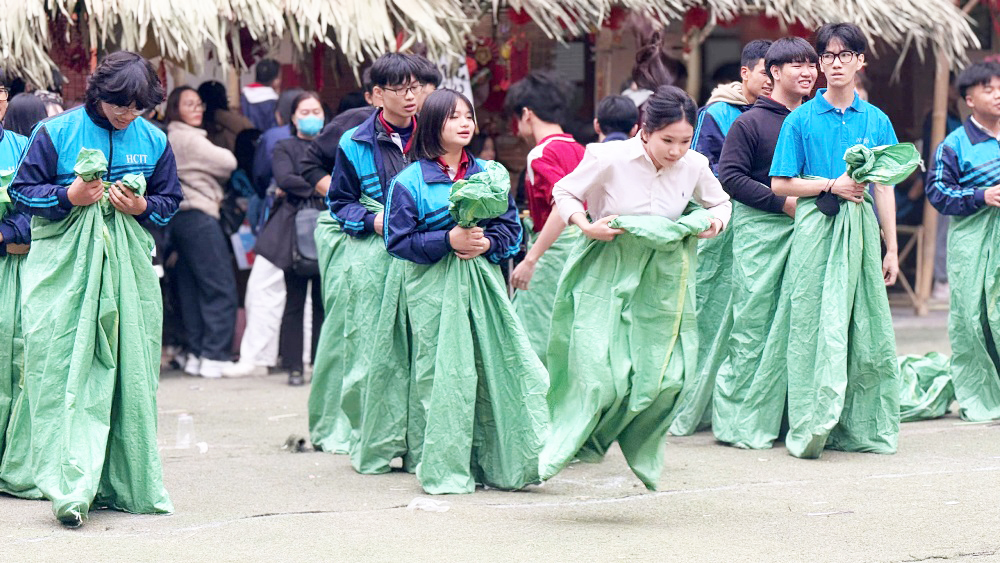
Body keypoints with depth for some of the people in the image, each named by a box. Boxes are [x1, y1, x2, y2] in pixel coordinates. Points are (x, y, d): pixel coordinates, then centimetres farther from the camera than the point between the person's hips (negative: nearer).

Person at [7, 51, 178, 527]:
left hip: (127, 268, 3)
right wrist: (69, 196, -15)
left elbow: (170, 199, 15)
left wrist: (142, 206, -6)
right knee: (65, 371, -10)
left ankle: (126, 485, 13)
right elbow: (22, 191, 0)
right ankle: (71, 489, -12)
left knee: (127, 372, 3)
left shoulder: (153, 140, 7)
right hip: (64, 271, -3)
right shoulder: (56, 133, -2)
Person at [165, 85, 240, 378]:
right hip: (198, 215, -10)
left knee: (192, 289, 10)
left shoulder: (170, 137, 18)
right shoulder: (188, 138, -12)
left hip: (180, 219, 10)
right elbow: (228, 163, -10)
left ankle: (196, 355, 11)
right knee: (221, 288, -8)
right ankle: (215, 356, -11)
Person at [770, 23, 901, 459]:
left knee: (866, 328, 1)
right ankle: (810, 428, -4)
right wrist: (833, 185, -9)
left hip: (861, 229, 3)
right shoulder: (801, 119, 3)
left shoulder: (876, 121, 10)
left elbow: (884, 189, 9)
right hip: (816, 227, -3)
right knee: (814, 327, -5)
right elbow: (780, 185, 1)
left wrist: (891, 249, 6)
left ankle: (861, 427, 8)